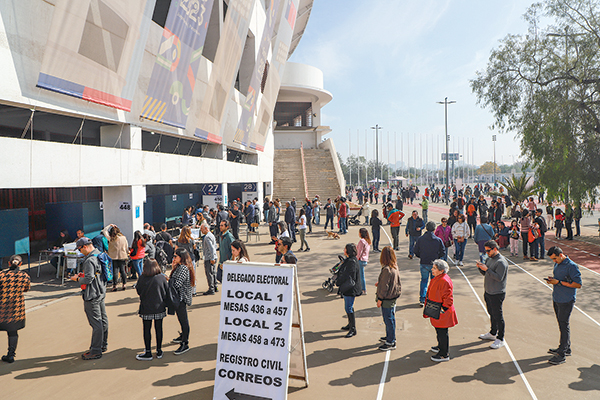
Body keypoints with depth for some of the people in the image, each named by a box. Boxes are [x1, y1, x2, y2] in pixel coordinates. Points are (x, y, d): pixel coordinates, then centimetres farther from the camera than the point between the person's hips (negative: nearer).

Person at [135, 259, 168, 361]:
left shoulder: (142, 278, -12)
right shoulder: (162, 278, -9)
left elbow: (138, 291, 2)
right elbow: (167, 292, -1)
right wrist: (165, 304, 13)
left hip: (146, 308, -1)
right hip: (159, 308, 2)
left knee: (147, 330, 9)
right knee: (159, 328, 11)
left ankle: (148, 353, 15)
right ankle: (159, 351, 20)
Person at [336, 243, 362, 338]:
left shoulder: (352, 262, -22)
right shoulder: (349, 260, 10)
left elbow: (346, 276, -22)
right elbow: (343, 272, 17)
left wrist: (338, 282, -13)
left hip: (350, 289, -10)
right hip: (347, 287, 10)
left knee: (349, 308, -5)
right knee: (349, 307, 20)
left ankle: (353, 329, 1)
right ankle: (350, 325, 33)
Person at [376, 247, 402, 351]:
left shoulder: (386, 269, -26)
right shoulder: (395, 267, 1)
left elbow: (384, 287, -22)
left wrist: (380, 299, -14)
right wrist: (379, 283, 18)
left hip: (387, 299, -9)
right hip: (393, 297, 9)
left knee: (389, 320, 1)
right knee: (390, 318, 22)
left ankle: (391, 343, 11)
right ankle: (390, 337, 37)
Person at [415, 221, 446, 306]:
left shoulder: (420, 239, -7)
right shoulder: (438, 240, -7)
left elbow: (416, 251, -3)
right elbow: (443, 252, -3)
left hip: (424, 264, 1)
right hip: (434, 264, 0)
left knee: (424, 281, 13)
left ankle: (422, 300, 10)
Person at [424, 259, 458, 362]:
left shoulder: (444, 281, -24)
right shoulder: (437, 279, 8)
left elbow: (448, 298, -22)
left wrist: (443, 310, -20)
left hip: (442, 313, -10)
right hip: (436, 312, 10)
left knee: (442, 332, 0)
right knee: (439, 331, 24)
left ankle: (444, 354, 11)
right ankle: (441, 347, 42)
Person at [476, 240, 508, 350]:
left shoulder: (501, 262, -18)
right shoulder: (490, 259, 10)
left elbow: (499, 277, -25)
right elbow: (485, 274, 16)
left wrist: (487, 269, -27)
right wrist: (480, 267, -4)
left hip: (497, 294, -9)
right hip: (488, 292, 9)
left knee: (498, 316, -1)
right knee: (491, 314, 20)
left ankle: (500, 339, 8)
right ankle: (493, 333, 34)